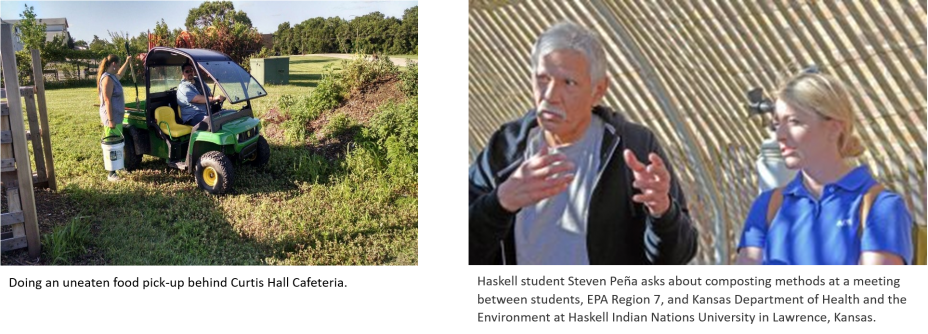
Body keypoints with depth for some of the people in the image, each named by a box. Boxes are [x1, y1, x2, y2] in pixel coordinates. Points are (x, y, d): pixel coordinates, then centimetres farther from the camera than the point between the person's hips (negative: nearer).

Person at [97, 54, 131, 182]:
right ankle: (111, 174, -3)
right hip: (112, 118, -10)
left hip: (117, 117, 10)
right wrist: (110, 120, -24)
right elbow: (107, 100, -21)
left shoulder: (112, 76, 12)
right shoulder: (107, 78, -17)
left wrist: (127, 62, 47)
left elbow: (119, 74, 39)